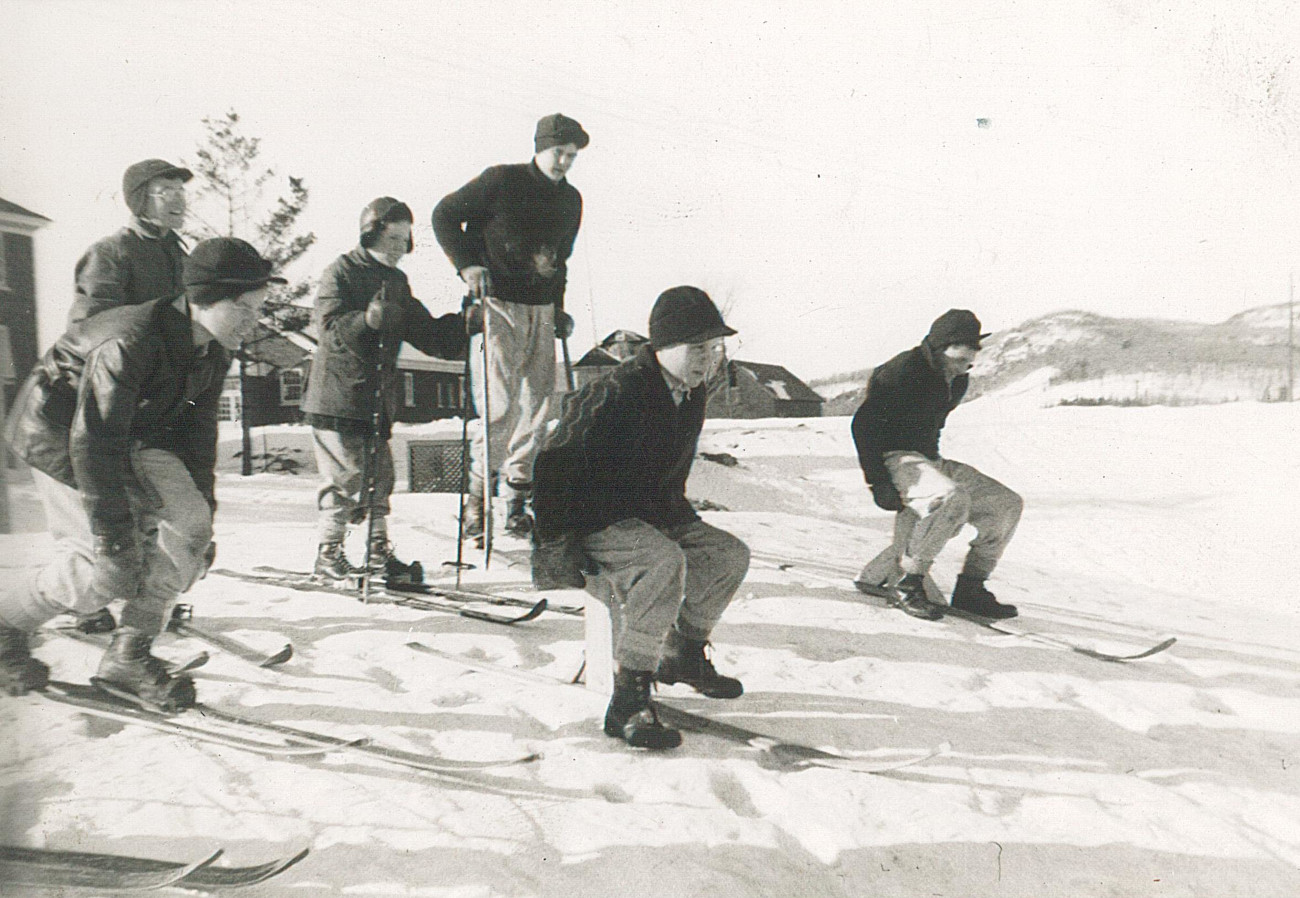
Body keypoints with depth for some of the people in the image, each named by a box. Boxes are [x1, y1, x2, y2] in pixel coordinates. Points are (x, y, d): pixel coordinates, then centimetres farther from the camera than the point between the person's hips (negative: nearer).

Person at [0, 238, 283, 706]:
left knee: (191, 525, -11)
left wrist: (201, 507, 0)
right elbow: (94, 443, -35)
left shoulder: (214, 351, -9)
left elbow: (197, 431, 1)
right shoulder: (130, 343, -34)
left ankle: (128, 656, 0)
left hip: (133, 432, 7)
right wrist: (114, 537, -34)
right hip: (60, 429, -7)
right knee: (105, 568, -14)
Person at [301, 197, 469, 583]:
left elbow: (424, 332, 16)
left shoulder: (397, 281, 16)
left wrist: (461, 325, 3)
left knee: (379, 476, 9)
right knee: (345, 475, -6)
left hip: (378, 397, 7)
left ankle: (380, 551, 18)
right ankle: (329, 553, 6)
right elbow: (329, 327, -17)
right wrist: (366, 321, -34)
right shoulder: (341, 270, -5)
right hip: (337, 395, -7)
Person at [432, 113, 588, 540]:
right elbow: (445, 214, 0)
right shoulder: (501, 180, -5)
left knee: (538, 405, 3)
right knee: (501, 405, -14)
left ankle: (516, 500, 14)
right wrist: (466, 264, -12)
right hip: (496, 304, -6)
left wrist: (557, 309, 19)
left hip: (540, 311, 6)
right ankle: (476, 494, 3)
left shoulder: (570, 200, 13)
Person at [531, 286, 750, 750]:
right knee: (664, 561, -35)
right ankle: (628, 702, -28)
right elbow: (557, 462, -21)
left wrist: (678, 515, 17)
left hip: (649, 512, 9)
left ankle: (684, 655, 23)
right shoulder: (617, 394, -23)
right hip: (591, 518, -9)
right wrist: (554, 541, -22)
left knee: (730, 554, 2)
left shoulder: (692, 396, 5)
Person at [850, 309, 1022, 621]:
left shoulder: (957, 380, 10)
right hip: (894, 458, -9)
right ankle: (909, 586, -25)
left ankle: (970, 590, 4)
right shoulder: (905, 370, -16)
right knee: (952, 499, -37)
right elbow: (863, 423, -18)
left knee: (1007, 504, 0)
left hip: (929, 460, 9)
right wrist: (879, 481, -22)